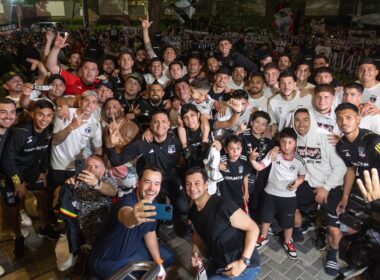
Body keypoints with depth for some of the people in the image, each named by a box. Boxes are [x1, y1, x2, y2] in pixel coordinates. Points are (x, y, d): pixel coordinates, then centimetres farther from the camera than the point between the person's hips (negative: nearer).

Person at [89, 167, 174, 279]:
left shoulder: (152, 205, -10)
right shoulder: (126, 202, -34)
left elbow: (150, 233, 4)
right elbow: (126, 218, -60)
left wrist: (158, 262, 2)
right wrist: (133, 218, -83)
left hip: (133, 249, 7)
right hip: (107, 260, -7)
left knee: (167, 257, 11)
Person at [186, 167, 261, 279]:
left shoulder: (223, 205, -27)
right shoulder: (193, 212, -3)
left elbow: (253, 228, -22)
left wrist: (243, 262, -26)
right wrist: (195, 251, -2)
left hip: (244, 267, -7)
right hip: (217, 266, 7)